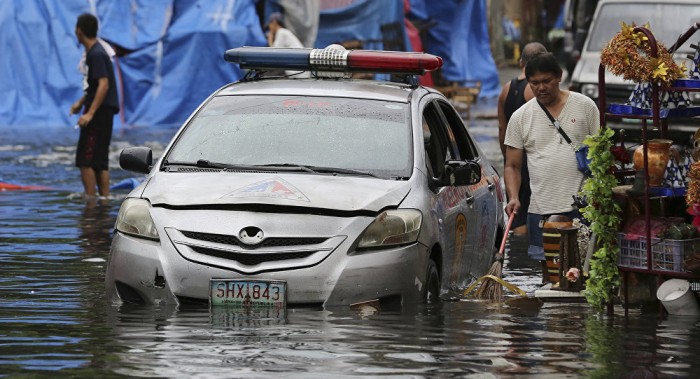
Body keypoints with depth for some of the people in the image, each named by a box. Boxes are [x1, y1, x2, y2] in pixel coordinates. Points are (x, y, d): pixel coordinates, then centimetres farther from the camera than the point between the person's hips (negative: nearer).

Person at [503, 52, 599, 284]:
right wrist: (513, 197, -8)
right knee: (549, 270, 5)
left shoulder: (584, 106, 5)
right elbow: (512, 166, 10)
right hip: (542, 210, 2)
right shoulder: (520, 117, 8)